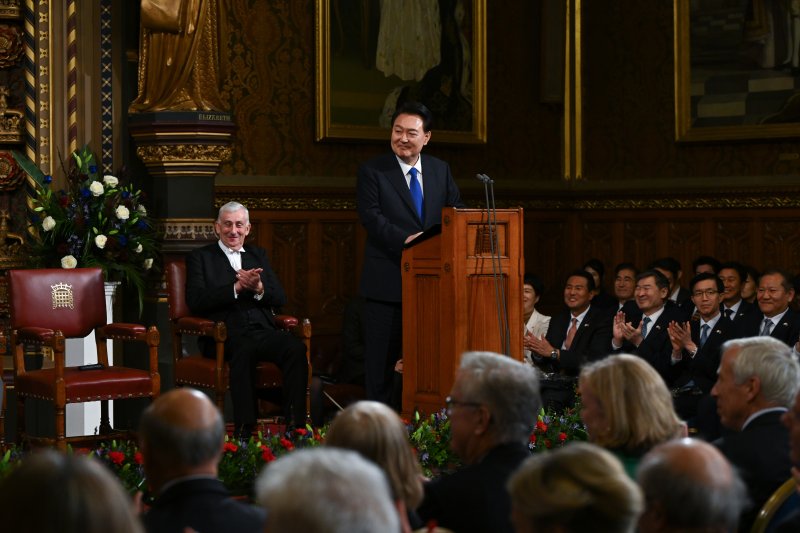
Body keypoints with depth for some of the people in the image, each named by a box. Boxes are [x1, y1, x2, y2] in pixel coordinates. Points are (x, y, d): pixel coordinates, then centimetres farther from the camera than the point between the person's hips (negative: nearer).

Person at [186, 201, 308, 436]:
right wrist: (237, 287, -14)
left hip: (263, 330, 4)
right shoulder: (200, 257, 13)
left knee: (296, 348, -28)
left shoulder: (258, 255, 25)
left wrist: (258, 288, -9)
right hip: (226, 335, -4)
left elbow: (280, 298, 14)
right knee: (244, 349, -39)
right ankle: (244, 431, -38)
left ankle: (295, 427, -30)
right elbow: (195, 300, -4)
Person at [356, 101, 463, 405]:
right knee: (381, 360, 1)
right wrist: (405, 239, -27)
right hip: (387, 283, -4)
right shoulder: (372, 171, -1)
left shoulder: (441, 171, 12)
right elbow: (371, 216, -13)